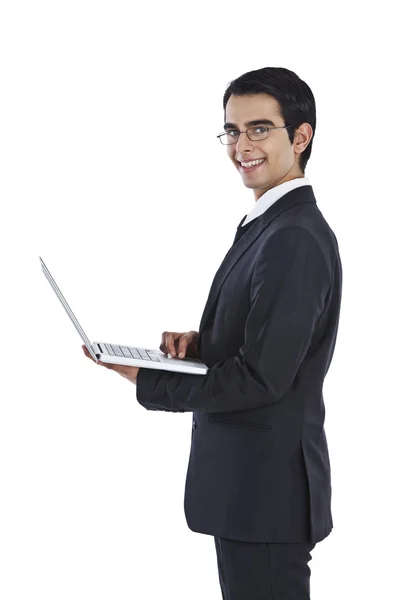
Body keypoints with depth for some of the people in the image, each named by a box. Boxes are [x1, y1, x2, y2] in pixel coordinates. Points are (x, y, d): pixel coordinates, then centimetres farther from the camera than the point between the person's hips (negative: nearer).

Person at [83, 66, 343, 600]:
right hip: (255, 480, 10)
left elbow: (262, 378, -23)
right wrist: (199, 341, -1)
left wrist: (148, 382, -14)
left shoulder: (295, 240, -21)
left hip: (267, 489, -10)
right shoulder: (270, 225, 11)